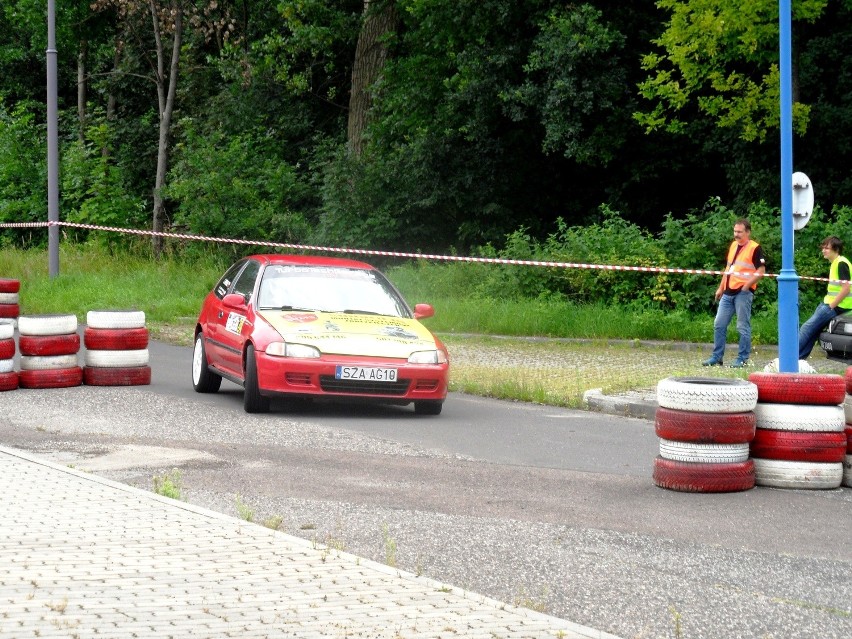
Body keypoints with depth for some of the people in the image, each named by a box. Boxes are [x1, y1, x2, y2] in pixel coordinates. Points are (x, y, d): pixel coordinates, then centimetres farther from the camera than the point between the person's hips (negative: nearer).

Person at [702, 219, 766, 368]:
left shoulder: (755, 248, -8)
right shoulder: (733, 246, 16)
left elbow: (761, 271, -12)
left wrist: (746, 286, -18)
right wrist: (721, 288, 22)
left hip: (743, 293, -8)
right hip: (728, 292, 8)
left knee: (743, 327, -3)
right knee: (719, 324, 7)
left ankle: (742, 359, 3)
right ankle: (717, 357, 13)